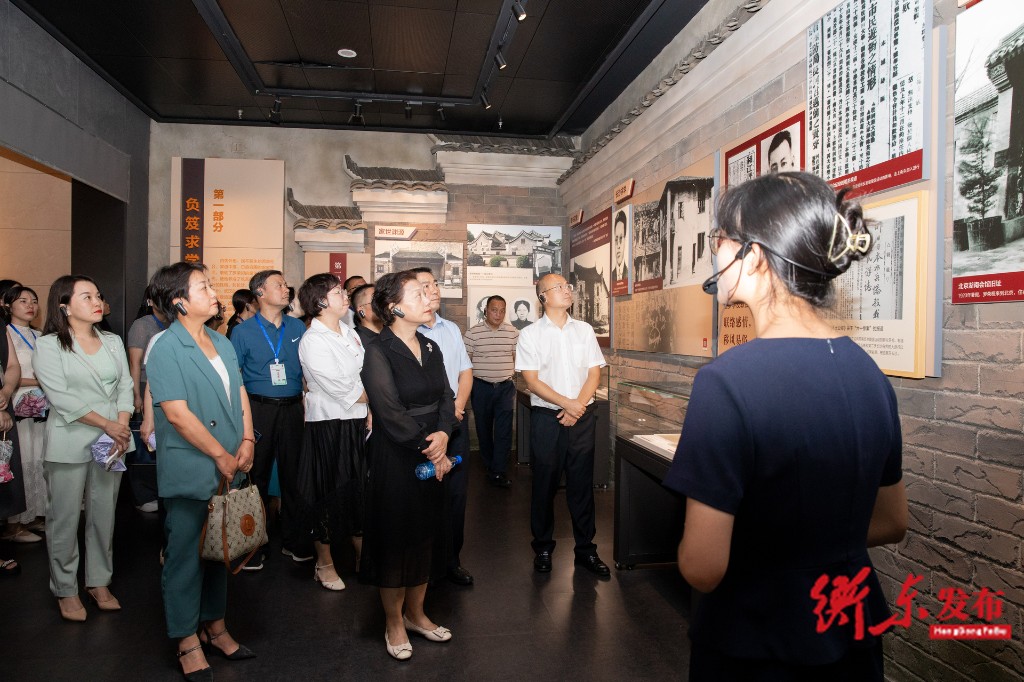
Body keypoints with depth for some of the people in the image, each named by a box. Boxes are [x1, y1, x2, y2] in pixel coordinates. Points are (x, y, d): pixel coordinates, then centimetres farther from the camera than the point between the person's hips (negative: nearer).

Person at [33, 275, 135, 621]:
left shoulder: (113, 342, 11)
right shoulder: (48, 345, -4)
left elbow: (125, 386, 6)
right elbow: (61, 397, -12)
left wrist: (122, 426, -9)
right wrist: (106, 424, -14)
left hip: (112, 441, 4)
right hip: (69, 444, -4)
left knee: (104, 515, 10)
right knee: (64, 518, 4)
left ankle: (99, 582, 23)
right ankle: (66, 590, 19)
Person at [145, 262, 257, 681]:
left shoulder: (222, 343, 9)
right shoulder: (165, 348, -12)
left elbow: (240, 394, 10)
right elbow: (177, 413, -17)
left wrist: (247, 441, -4)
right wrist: (220, 455, -14)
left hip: (228, 470, 7)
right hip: (190, 473, -7)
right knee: (186, 555, 6)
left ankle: (215, 626, 33)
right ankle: (187, 641, 22)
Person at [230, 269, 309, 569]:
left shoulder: (297, 327, 7)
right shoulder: (243, 331, -1)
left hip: (292, 408, 2)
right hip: (258, 409, -2)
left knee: (293, 474, 9)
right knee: (256, 475, 5)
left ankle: (294, 541, 23)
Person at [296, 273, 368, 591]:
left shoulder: (350, 334, 9)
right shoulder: (312, 341, -14)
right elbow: (340, 390, -17)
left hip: (358, 422, 7)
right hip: (328, 425, -7)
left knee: (360, 492, 15)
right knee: (328, 494, 7)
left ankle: (363, 556, 30)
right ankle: (324, 564, 25)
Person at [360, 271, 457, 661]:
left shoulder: (430, 348, 7)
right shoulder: (377, 353, -13)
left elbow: (446, 397, 2)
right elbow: (391, 415, -18)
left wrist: (443, 434, -17)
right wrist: (430, 451, -15)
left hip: (433, 457, 6)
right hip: (395, 460, -6)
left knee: (427, 535, 15)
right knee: (395, 537, 6)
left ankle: (416, 614, 34)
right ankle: (394, 625, 26)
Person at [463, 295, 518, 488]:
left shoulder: (513, 332, 3)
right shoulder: (473, 332, -4)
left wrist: (510, 374, 7)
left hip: (505, 387, 1)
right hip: (481, 387, -1)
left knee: (504, 430, -5)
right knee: (484, 428, 9)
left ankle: (499, 472, -1)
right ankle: (489, 465, 26)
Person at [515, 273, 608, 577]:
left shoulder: (584, 330, 9)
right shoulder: (530, 335, -1)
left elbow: (594, 373, 6)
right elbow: (532, 381, -7)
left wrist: (578, 407, -8)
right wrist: (567, 404, -15)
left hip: (583, 416, 3)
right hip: (546, 416, -2)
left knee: (582, 483, 7)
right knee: (545, 484, 6)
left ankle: (585, 549, 19)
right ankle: (542, 548, 22)